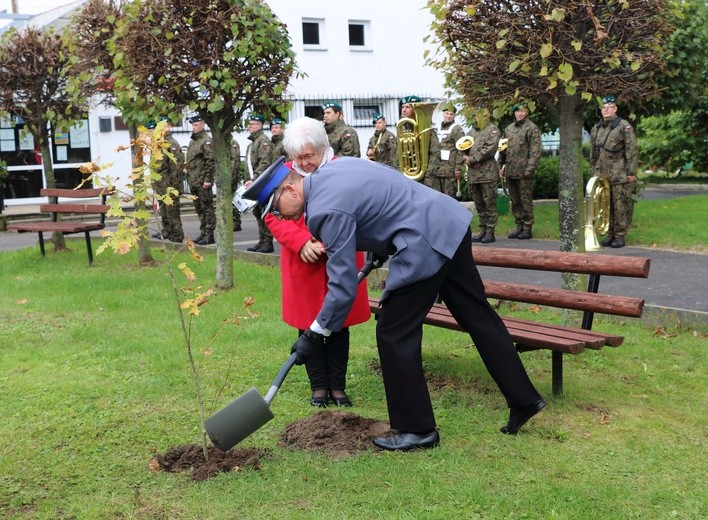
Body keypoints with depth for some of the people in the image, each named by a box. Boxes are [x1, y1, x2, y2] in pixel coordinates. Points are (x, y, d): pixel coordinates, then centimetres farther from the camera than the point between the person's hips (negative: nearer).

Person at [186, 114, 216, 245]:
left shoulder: (207, 141, -10)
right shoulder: (192, 141, 18)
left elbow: (210, 161, -16)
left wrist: (207, 179, -20)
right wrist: (188, 174, 18)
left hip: (203, 182, -9)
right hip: (193, 181, 9)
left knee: (207, 208, -4)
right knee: (199, 208, 13)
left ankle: (209, 235, -1)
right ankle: (203, 233, 21)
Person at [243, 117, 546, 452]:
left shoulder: (326, 211, -16)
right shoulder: (334, 167, 11)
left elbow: (344, 284, -15)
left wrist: (314, 334, -4)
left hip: (425, 245, -10)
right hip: (452, 221, 10)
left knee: (395, 335, 1)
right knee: (478, 316, 15)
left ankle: (417, 430, 11)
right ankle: (524, 399, 25)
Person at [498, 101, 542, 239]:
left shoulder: (532, 128, -3)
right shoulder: (508, 129, 16)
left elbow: (535, 151, -10)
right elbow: (503, 149, 20)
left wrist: (529, 168, -16)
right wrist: (501, 165, 13)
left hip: (523, 172, -6)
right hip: (510, 171, 6)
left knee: (526, 200, -2)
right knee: (514, 201, 11)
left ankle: (527, 229, 4)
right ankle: (519, 226, 19)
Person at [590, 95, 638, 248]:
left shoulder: (624, 127, -4)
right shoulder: (596, 129, 14)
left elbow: (632, 151, -7)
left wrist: (631, 172, -11)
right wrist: (594, 171, 19)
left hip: (620, 176, -6)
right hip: (602, 175, 6)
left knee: (620, 206, -3)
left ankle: (620, 235, 3)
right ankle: (610, 234, 16)